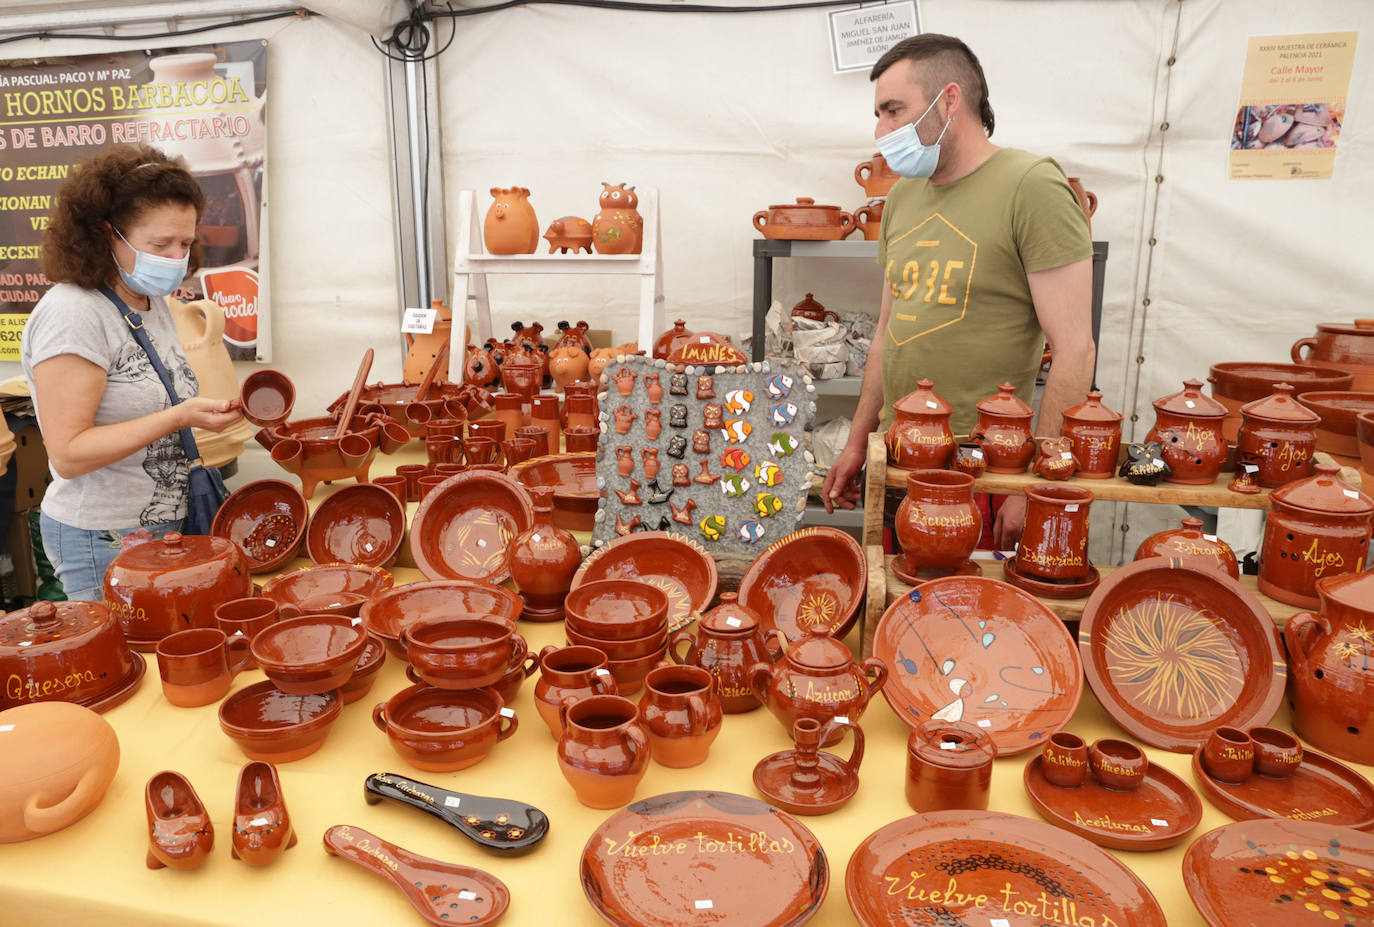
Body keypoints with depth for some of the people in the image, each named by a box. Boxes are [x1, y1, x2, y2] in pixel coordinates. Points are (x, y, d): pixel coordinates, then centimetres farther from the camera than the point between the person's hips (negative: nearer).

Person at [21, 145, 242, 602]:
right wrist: (177, 417, -28)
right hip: (103, 543, -8)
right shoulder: (71, 313, -18)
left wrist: (211, 409, 1)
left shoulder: (154, 304, 8)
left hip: (165, 525, 8)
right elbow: (67, 454, -22)